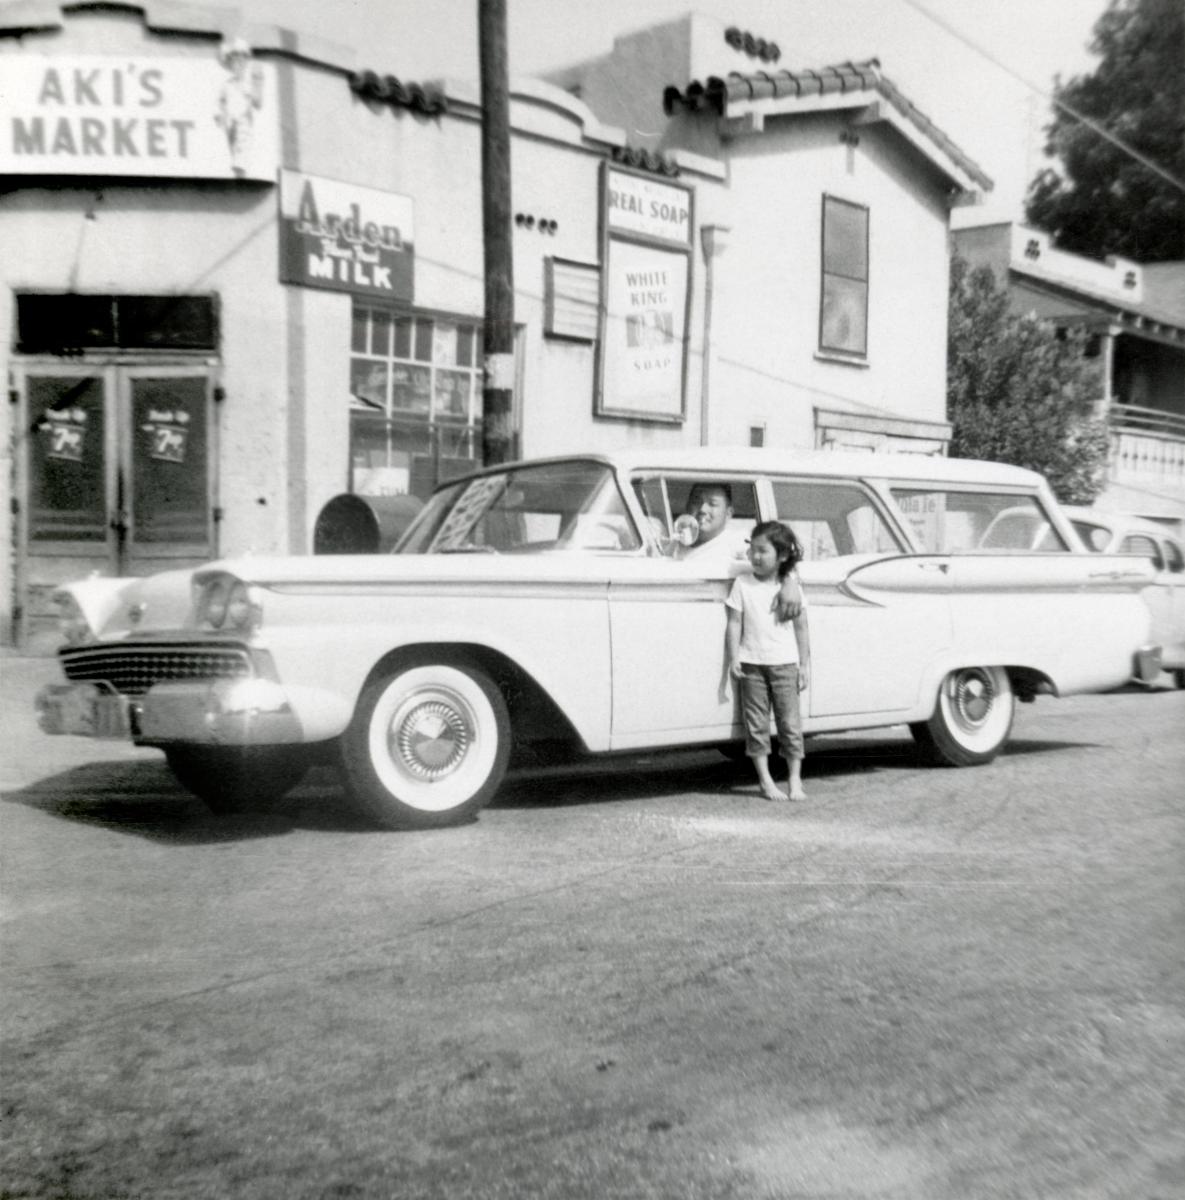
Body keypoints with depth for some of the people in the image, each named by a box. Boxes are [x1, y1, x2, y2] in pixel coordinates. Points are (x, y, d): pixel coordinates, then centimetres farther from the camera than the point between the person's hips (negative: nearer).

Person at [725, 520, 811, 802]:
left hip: (784, 663, 0)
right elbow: (734, 623, 1)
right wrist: (733, 659, -6)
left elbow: (801, 628, 7)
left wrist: (805, 665, 5)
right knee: (756, 723, 3)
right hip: (751, 664, 0)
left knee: (790, 722, 1)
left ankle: (795, 780, 10)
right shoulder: (742, 584, 2)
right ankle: (765, 781, 11)